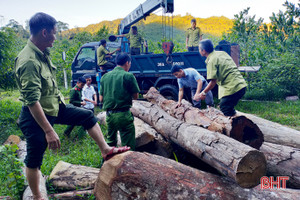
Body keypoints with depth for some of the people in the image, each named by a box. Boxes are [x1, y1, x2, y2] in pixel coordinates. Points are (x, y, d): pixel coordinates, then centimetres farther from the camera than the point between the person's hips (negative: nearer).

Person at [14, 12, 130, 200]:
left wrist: (60, 100, 25)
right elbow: (32, 102, -33)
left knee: (87, 116, 12)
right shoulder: (29, 62, -30)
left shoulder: (43, 53, -1)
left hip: (55, 106, 9)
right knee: (34, 159, 8)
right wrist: (49, 131, -32)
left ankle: (106, 150, 21)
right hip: (37, 115, -8)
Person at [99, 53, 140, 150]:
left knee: (110, 143, 21)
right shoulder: (128, 76, -6)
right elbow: (135, 96, -1)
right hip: (123, 115, -5)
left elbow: (101, 99, 11)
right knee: (128, 146, 1)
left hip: (109, 114, 6)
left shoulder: (105, 76, 9)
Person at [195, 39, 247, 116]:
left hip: (232, 89, -9)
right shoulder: (222, 53, 14)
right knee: (230, 110, 21)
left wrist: (203, 93, -3)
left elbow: (213, 82, -15)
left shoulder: (211, 61, -12)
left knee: (225, 112, -3)